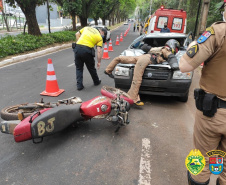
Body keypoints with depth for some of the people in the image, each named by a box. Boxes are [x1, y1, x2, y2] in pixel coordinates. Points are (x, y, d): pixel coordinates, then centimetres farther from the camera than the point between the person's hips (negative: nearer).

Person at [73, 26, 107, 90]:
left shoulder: (87, 28, 20)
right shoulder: (100, 38, 7)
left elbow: (77, 34, 15)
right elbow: (99, 51, -1)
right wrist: (99, 62, 4)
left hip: (77, 48, 3)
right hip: (87, 51, -3)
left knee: (79, 68, 15)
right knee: (91, 68, 17)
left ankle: (79, 85, 11)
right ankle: (96, 82, 37)